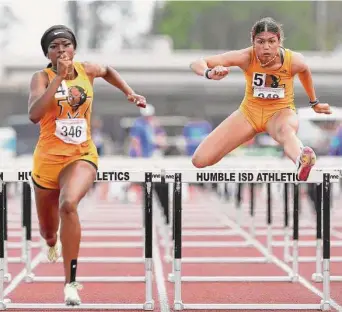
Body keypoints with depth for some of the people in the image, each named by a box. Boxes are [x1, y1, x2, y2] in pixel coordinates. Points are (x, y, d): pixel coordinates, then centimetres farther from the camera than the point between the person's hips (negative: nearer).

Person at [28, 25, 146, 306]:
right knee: (48, 231, 16)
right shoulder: (42, 77, -8)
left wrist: (130, 93, 17)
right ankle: (52, 244, 59)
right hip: (48, 159, 0)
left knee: (68, 204, -33)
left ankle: (71, 282, -28)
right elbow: (34, 114, -27)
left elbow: (108, 71, 28)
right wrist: (59, 77, -28)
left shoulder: (87, 71, 2)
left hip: (82, 156, 0)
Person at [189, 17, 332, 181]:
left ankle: (302, 162, -78)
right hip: (249, 111, 2)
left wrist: (314, 103, 22)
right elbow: (196, 64, -24)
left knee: (286, 130, -45)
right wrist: (210, 73, -48)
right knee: (200, 160, -13)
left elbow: (305, 71, 8)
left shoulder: (294, 60, -20)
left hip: (281, 111, -2)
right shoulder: (246, 57, -22)